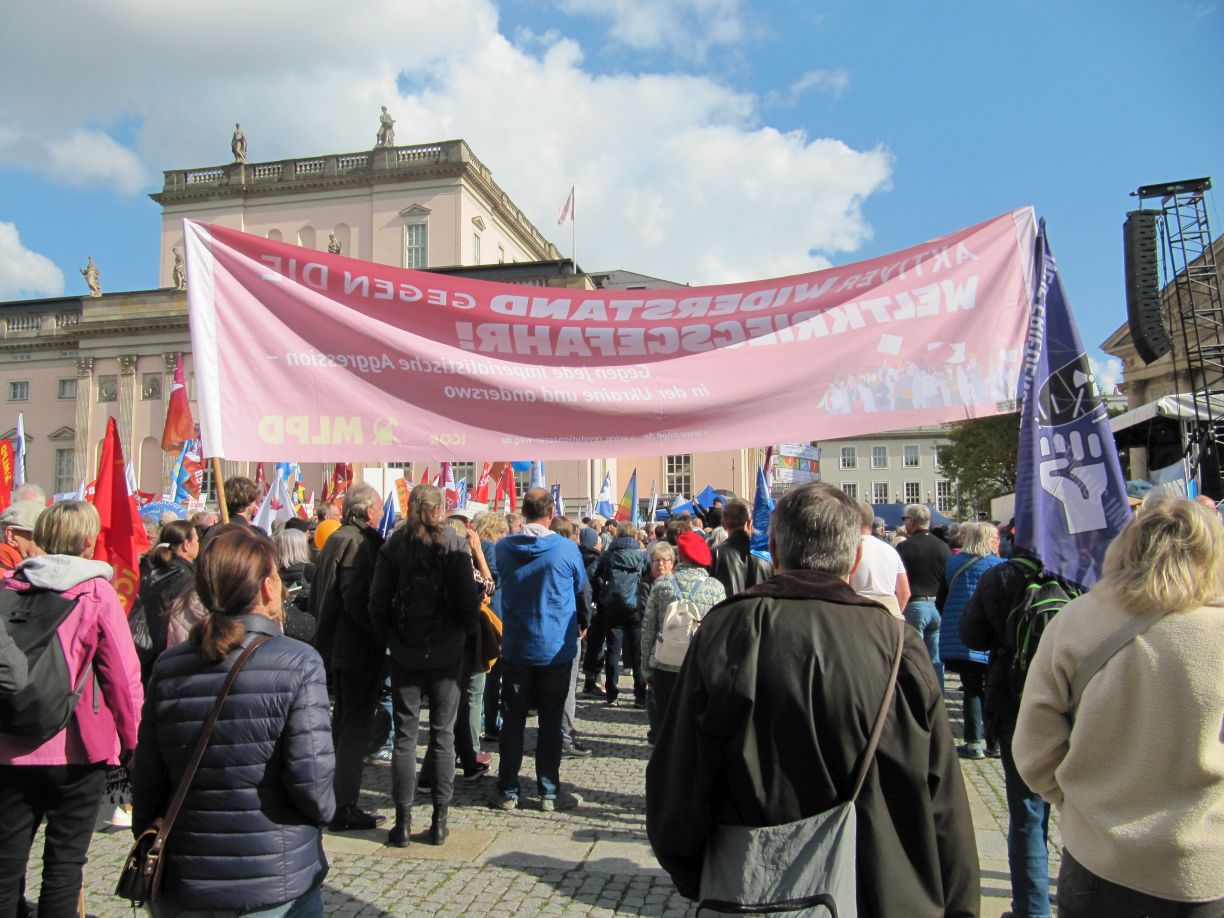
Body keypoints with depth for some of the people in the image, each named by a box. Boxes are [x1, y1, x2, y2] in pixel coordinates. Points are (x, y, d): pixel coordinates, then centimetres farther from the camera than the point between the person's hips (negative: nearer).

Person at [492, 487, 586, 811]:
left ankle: (507, 792, 18)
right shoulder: (567, 549, -13)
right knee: (551, 721, 8)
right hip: (556, 648, -2)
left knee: (513, 720, 11)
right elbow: (580, 584, 5)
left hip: (516, 648, 2)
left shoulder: (504, 547, -5)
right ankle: (549, 791, 15)